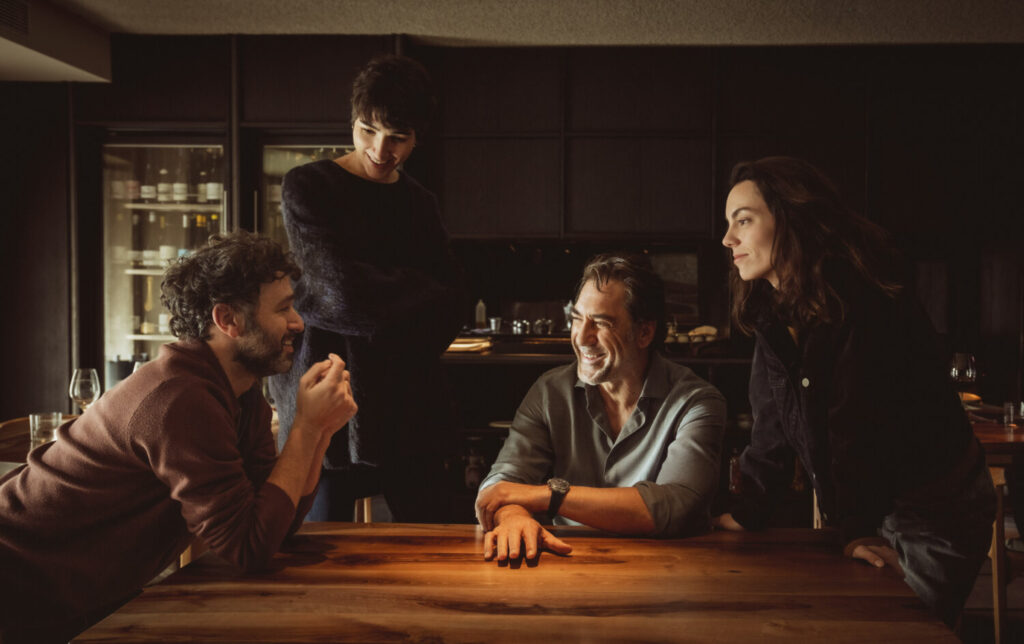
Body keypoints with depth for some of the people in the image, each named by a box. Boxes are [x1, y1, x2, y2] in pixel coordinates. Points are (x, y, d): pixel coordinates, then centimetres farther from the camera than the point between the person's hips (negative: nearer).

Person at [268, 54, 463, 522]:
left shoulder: (419, 203, 15)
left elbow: (447, 307, 6)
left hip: (408, 406, 4)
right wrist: (416, 293, -1)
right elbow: (343, 291, -14)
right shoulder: (308, 186, -1)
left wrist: (374, 303, -8)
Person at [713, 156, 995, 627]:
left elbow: (857, 424, -29)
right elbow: (772, 429, -2)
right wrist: (747, 515, -6)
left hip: (936, 509, -7)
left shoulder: (862, 305, -25)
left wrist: (856, 529, -29)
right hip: (862, 506, 7)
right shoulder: (774, 314, -2)